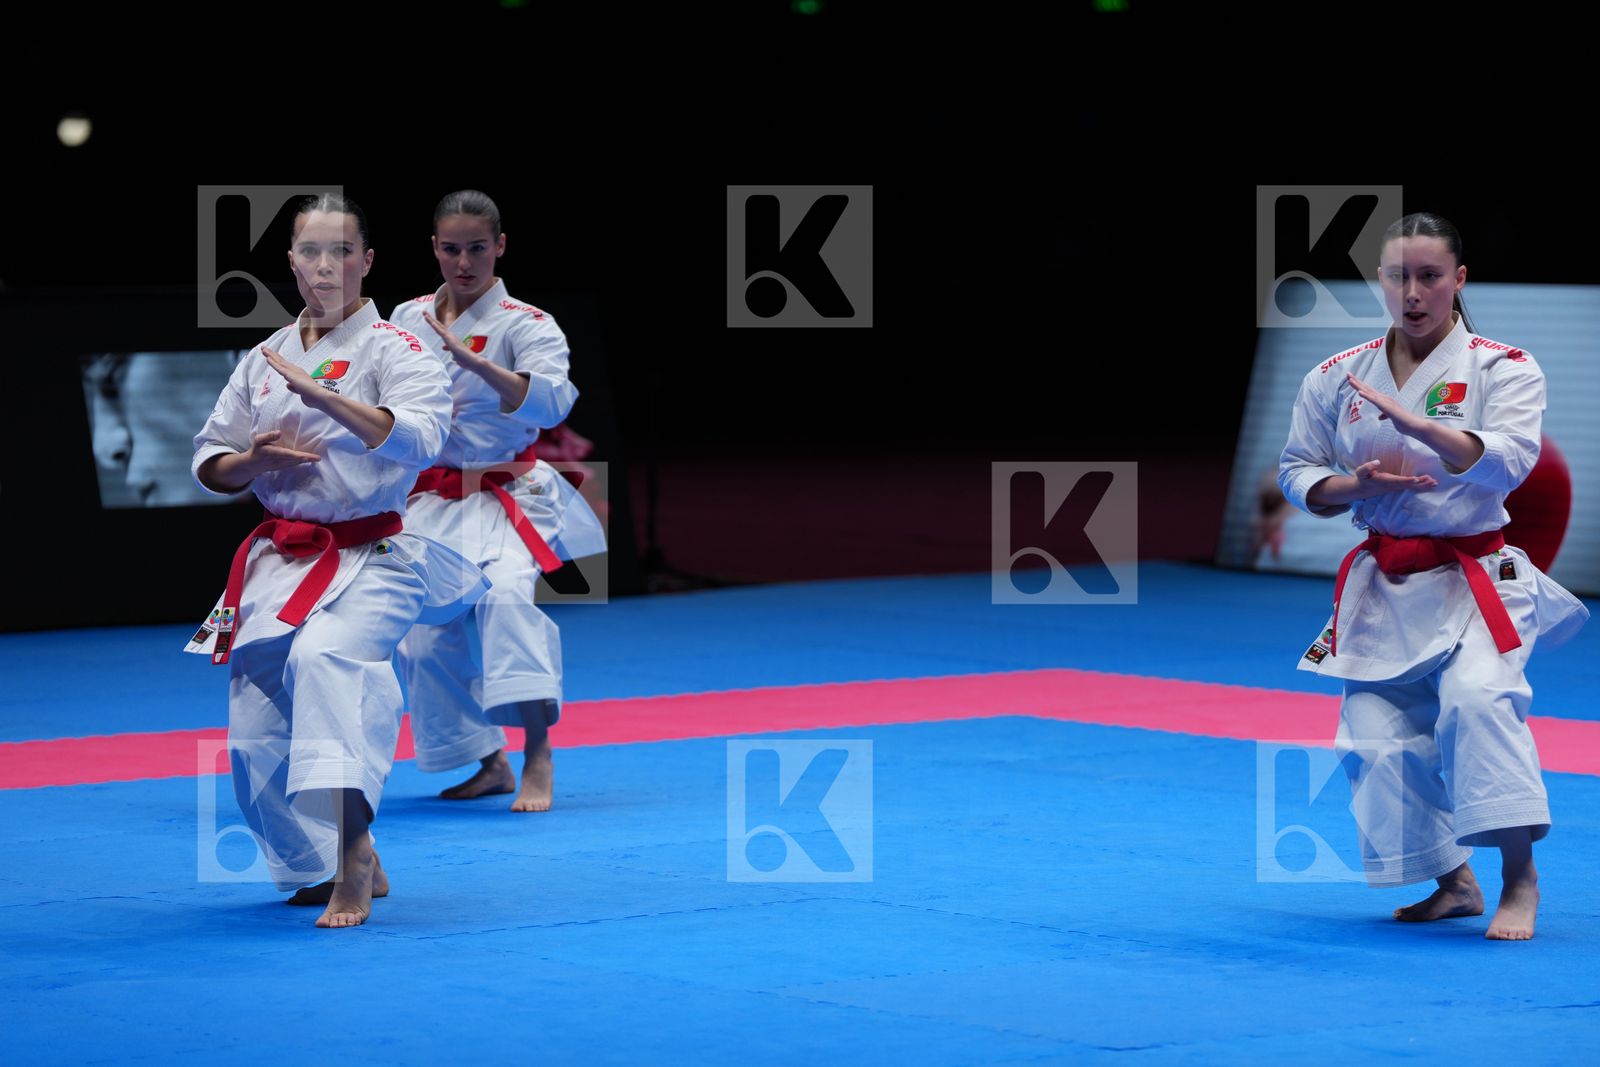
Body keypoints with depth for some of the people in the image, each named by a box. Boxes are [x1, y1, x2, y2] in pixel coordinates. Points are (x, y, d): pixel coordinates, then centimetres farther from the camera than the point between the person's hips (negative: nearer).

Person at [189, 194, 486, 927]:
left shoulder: (394, 350, -5)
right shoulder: (265, 359, 11)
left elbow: (420, 438, -24)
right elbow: (209, 463, 16)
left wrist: (318, 393, -32)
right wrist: (255, 460, -7)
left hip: (369, 558, -6)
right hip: (280, 561, 6)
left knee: (325, 658, -36)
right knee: (257, 738, 5)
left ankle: (353, 845, -39)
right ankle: (335, 868, 26)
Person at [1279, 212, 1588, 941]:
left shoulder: (1503, 370, -4)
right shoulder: (1335, 378, 6)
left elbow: (1507, 461, -21)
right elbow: (1296, 473, 11)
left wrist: (1415, 423, -35)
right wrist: (1355, 484, -11)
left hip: (1473, 579, -4)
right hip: (1381, 587, 4)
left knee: (1478, 698, -30)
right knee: (1380, 738, -1)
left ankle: (1519, 879, -21)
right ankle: (1454, 883, 20)